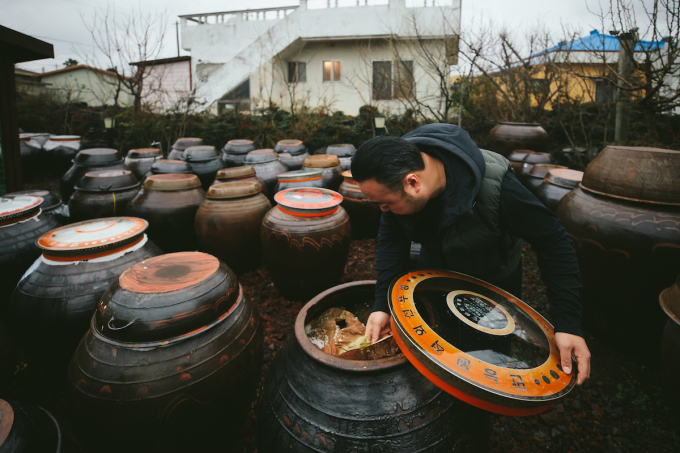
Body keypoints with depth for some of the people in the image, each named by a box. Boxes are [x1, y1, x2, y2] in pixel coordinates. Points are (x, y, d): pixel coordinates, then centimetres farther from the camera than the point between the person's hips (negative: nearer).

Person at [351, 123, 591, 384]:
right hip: (436, 271, 4)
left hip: (494, 282, -3)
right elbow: (391, 240, -15)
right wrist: (383, 305, -23)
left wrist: (568, 324, -33)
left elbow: (553, 243, -30)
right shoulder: (394, 178, -27)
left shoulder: (495, 187, -42)